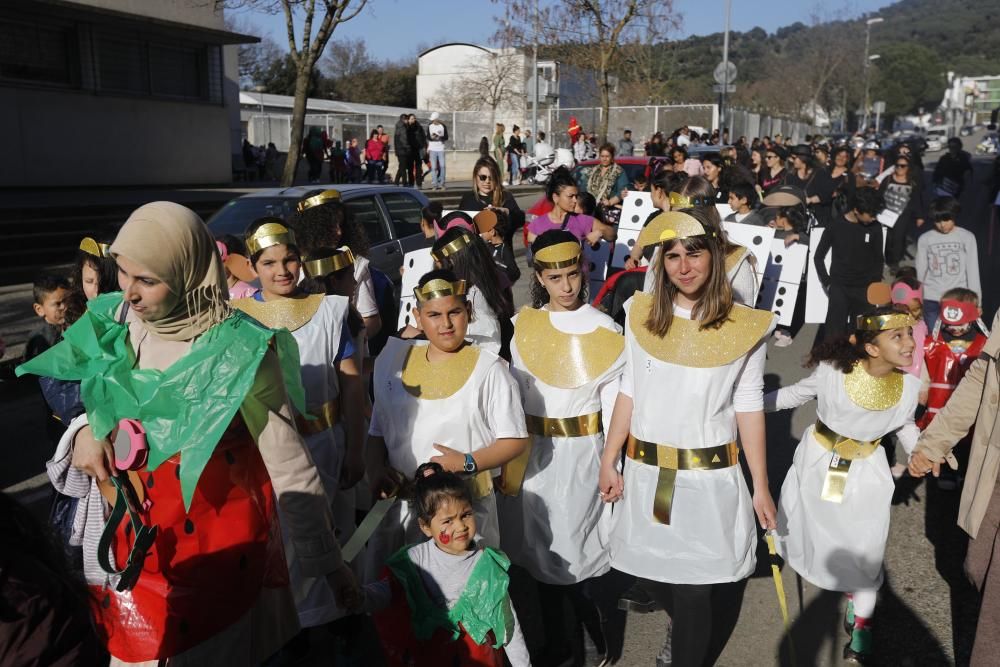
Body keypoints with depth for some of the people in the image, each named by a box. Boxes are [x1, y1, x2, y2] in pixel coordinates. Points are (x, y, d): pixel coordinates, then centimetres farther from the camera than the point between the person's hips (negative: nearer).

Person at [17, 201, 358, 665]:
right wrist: (85, 431, -11)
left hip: (220, 550, -5)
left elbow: (289, 467, -18)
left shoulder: (238, 352, -23)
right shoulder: (118, 325, -5)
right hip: (131, 543, 6)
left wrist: (328, 565, -14)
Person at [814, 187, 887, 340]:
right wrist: (828, 283, -1)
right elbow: (818, 257, 4)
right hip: (839, 287, -1)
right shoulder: (836, 226, -5)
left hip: (865, 289, 1)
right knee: (834, 333, -4)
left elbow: (879, 260, 12)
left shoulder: (875, 228, 0)